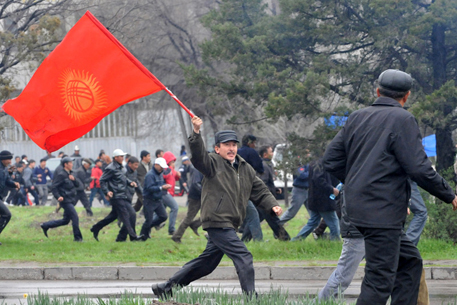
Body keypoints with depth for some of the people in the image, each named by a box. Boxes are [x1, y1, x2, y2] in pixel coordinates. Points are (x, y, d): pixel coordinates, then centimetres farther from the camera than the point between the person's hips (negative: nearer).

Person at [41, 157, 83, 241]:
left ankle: (45, 226, 24)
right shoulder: (61, 175, -12)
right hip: (65, 200, -9)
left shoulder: (70, 174, 15)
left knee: (66, 220, 14)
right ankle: (77, 237, -6)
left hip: (71, 201, 9)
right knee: (75, 218, -12)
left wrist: (74, 179, -7)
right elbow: (54, 187, -16)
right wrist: (58, 196, -29)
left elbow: (77, 185, 14)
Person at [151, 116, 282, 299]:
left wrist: (272, 205, 4)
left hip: (229, 225, 8)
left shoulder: (245, 169, 17)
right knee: (243, 258, -15)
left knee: (207, 263, 15)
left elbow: (260, 191, 21)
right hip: (217, 221, -8)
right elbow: (198, 156, -23)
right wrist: (196, 133, -38)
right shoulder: (213, 163, -4)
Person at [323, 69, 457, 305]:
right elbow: (419, 169, -15)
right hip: (382, 212, -8)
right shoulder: (402, 120, -10)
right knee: (379, 280, -6)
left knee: (410, 261, 18)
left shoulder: (356, 118, 11)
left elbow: (331, 161, 12)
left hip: (358, 205, 8)